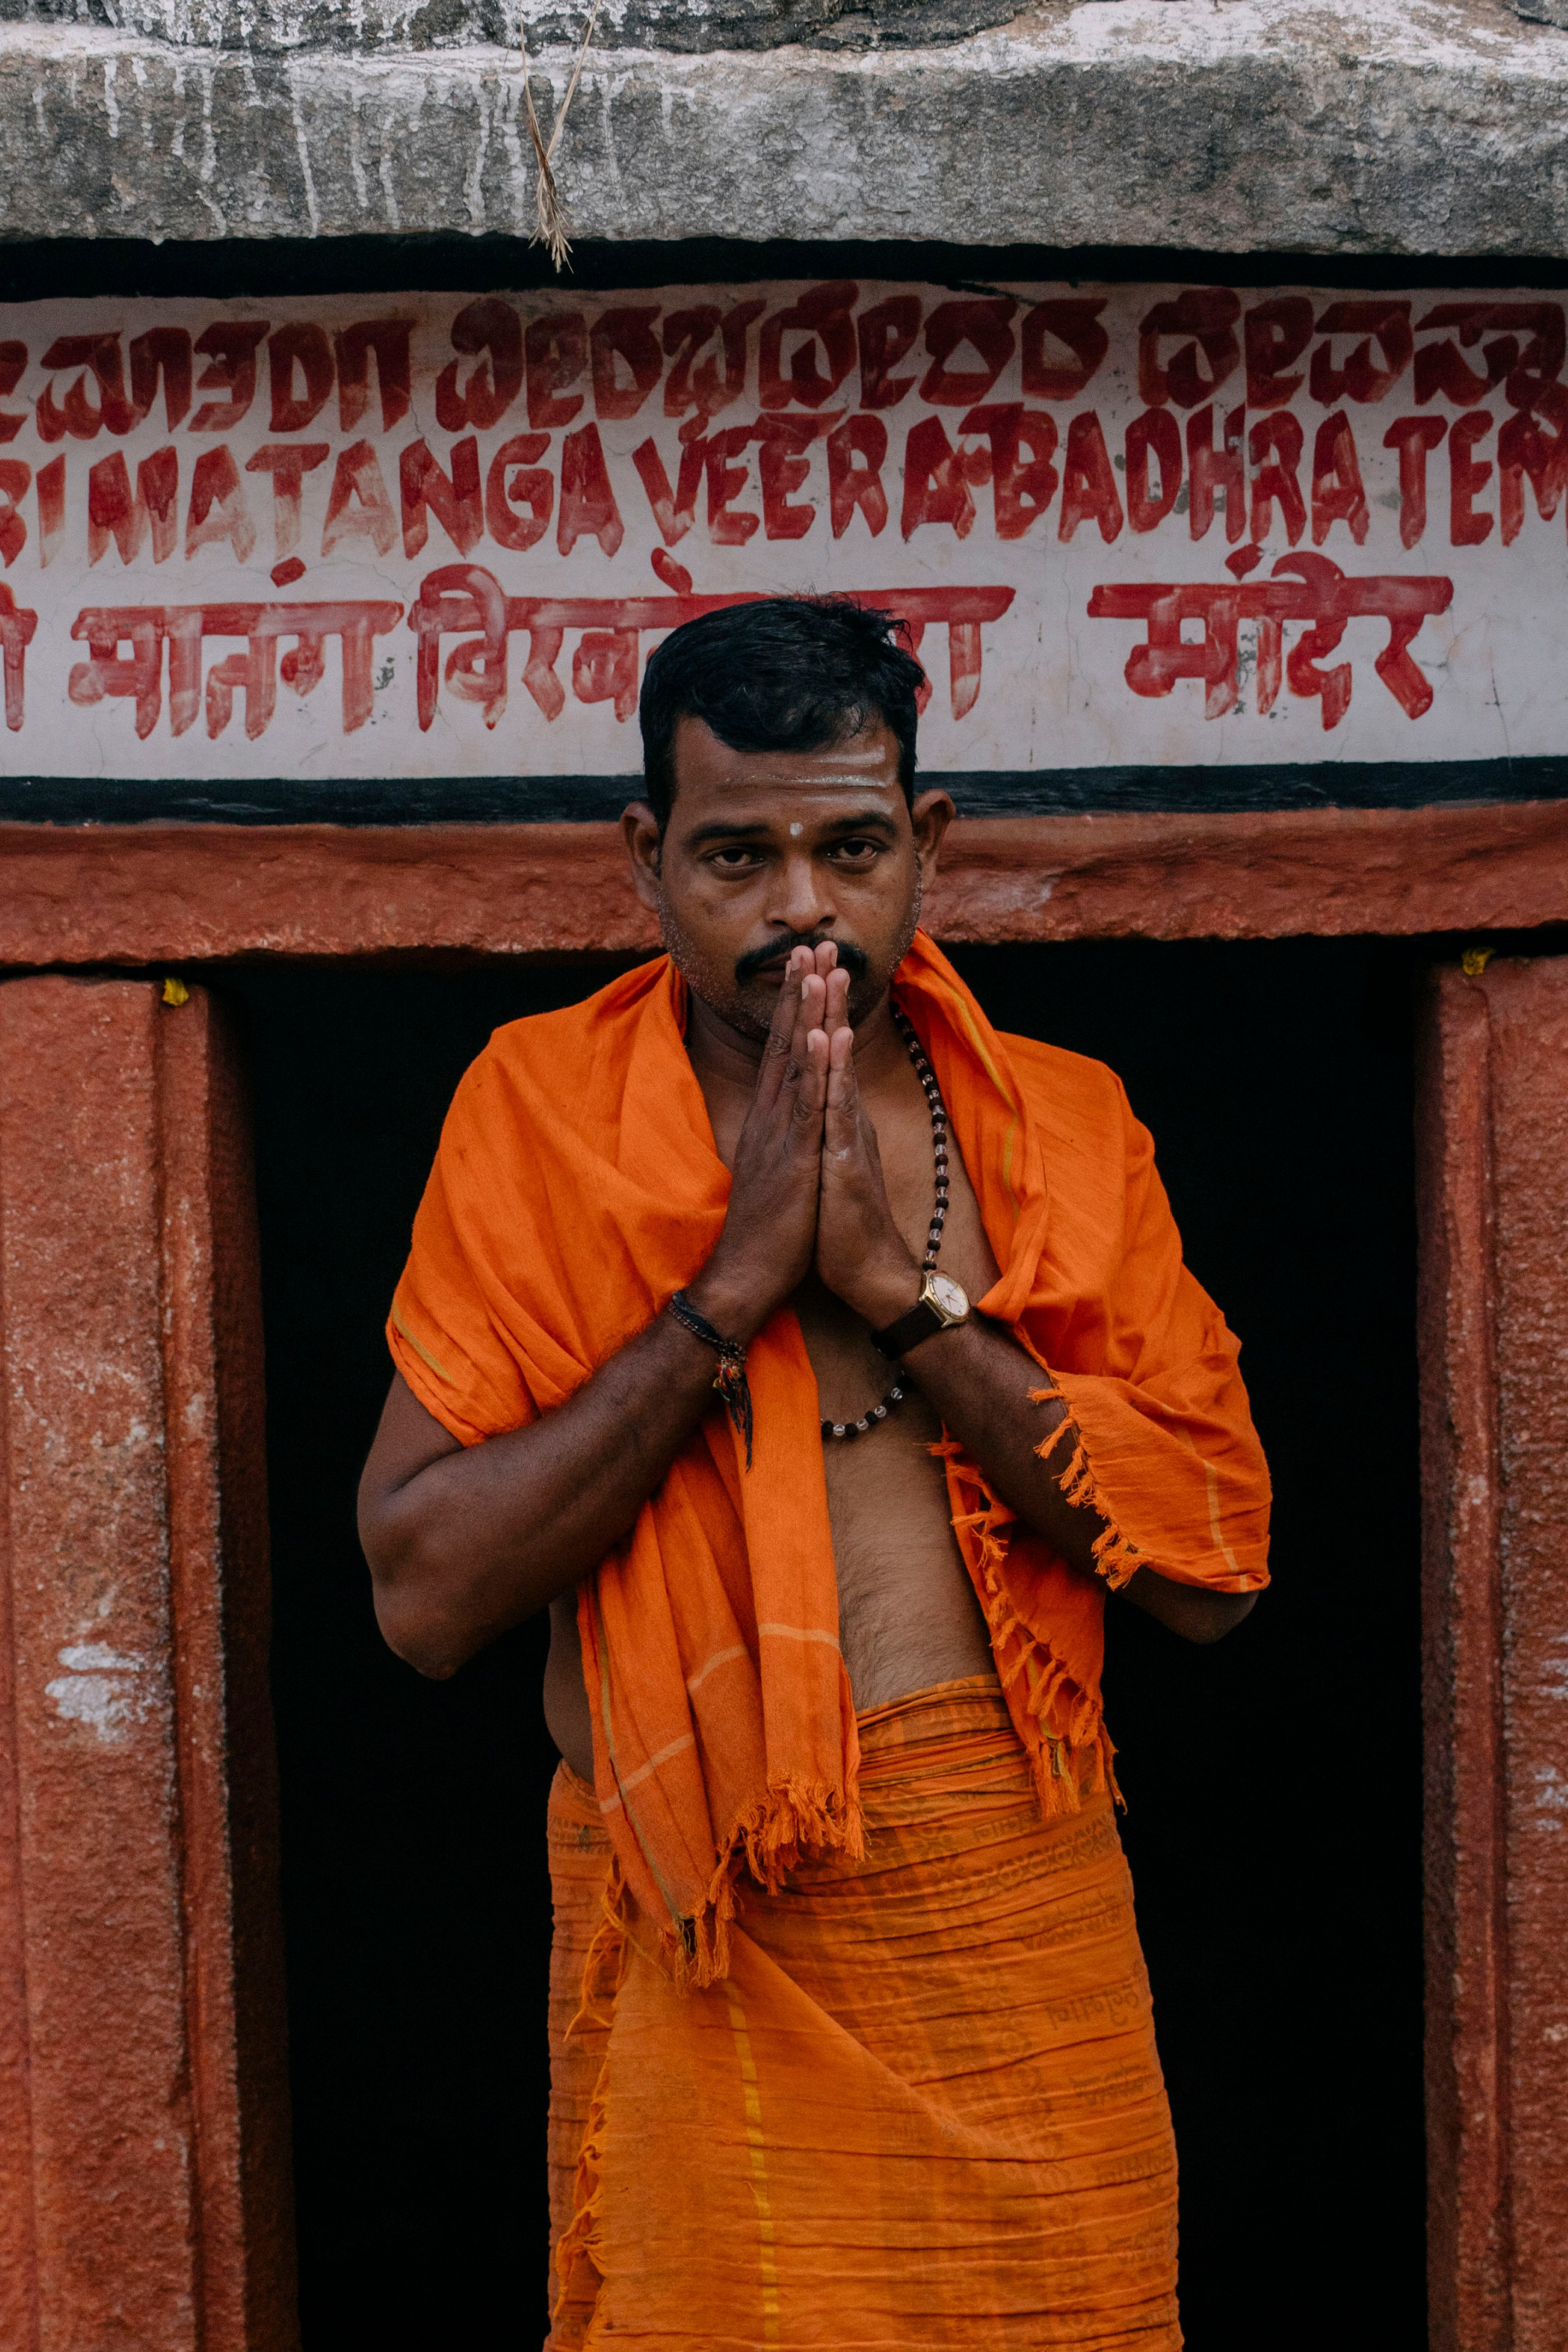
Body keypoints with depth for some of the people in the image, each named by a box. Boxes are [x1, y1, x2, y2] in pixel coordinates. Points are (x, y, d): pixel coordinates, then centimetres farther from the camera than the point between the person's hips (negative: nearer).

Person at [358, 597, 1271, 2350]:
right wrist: (733, 1284, -13)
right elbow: (423, 1595, -8)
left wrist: (904, 1286, -11)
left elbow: (1212, 1571, -4)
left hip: (1020, 1919, 1)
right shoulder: (539, 1116, 1)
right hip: (693, 1927, -1)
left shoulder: (1063, 1131, 5)